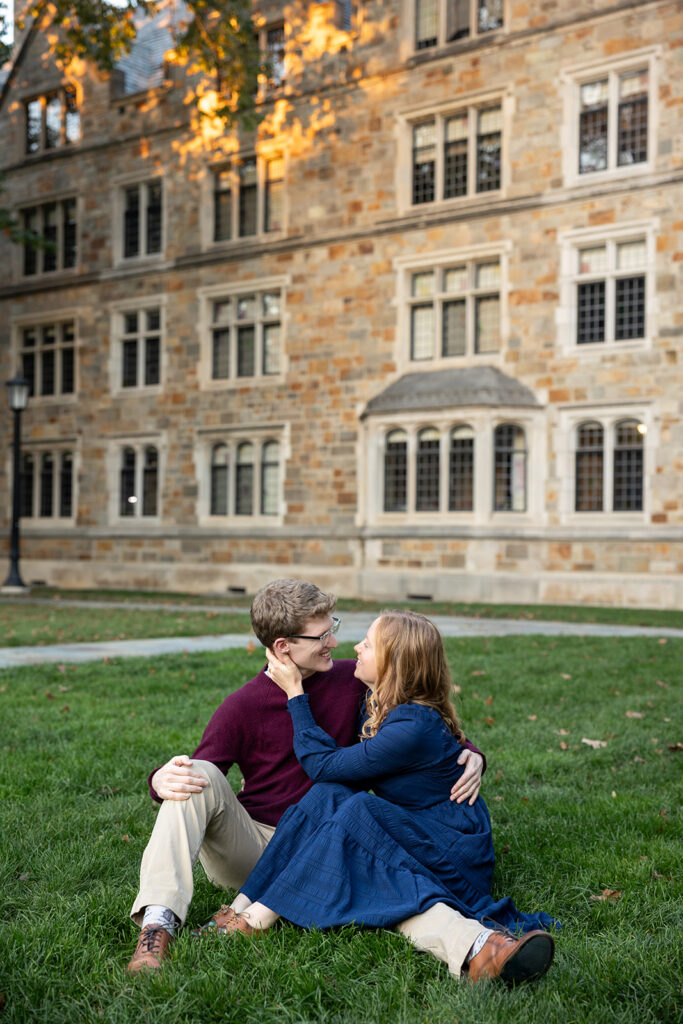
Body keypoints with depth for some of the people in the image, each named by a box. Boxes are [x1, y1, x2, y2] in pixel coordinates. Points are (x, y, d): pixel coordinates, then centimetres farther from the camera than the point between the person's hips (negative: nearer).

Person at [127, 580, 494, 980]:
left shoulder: (353, 682, 2)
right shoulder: (242, 707, -5)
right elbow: (197, 780, -4)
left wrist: (470, 754, -6)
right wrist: (163, 781, -29)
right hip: (251, 848, 0)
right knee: (199, 775, -26)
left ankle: (474, 945, -59)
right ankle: (158, 925, -37)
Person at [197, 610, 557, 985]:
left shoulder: (413, 727, -24)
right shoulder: (382, 703, 5)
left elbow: (323, 765, -17)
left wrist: (295, 694, -9)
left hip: (452, 851, -9)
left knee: (356, 810, -30)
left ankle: (258, 916, -27)